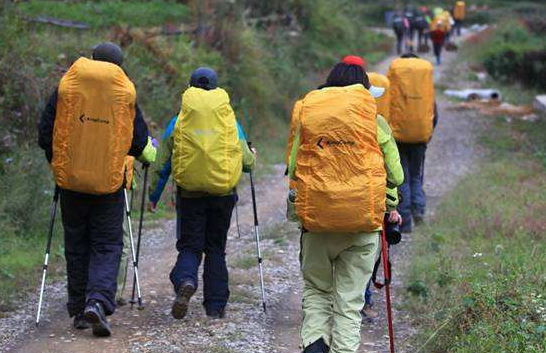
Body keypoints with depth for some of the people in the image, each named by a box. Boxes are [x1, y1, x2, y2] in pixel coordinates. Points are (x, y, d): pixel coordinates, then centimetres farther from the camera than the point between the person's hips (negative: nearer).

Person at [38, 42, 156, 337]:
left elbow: (45, 132, 3)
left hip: (71, 178, 1)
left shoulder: (65, 86, 1)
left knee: (76, 246, 13)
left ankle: (79, 309, 17)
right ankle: (98, 301, -16)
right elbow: (139, 141, 5)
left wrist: (55, 160, 21)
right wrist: (149, 155, 27)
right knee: (107, 246, 4)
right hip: (109, 181, -1)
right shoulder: (125, 92, -1)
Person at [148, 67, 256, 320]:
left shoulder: (179, 122, 1)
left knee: (189, 246, 8)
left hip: (190, 193, -1)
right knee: (216, 248, 13)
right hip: (223, 192, 1)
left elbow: (162, 165, 3)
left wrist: (154, 196, 13)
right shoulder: (230, 120, 3)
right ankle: (216, 306, 13)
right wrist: (253, 158, 29)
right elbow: (246, 161, 5)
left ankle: (185, 281, -23)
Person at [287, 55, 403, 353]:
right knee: (349, 301, 8)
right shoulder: (374, 119, 1)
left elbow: (293, 171, 5)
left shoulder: (308, 115, 4)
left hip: (316, 221, 1)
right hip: (363, 222, -1)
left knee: (316, 289, 18)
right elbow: (396, 176, 2)